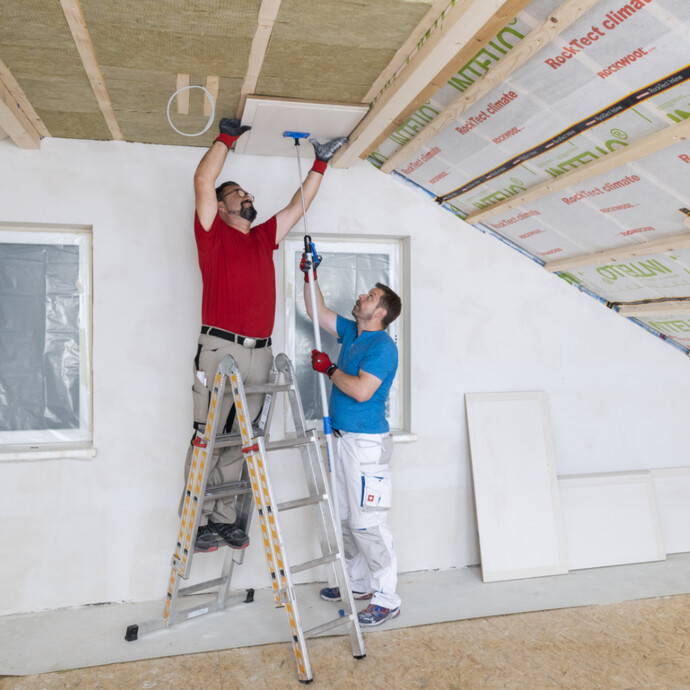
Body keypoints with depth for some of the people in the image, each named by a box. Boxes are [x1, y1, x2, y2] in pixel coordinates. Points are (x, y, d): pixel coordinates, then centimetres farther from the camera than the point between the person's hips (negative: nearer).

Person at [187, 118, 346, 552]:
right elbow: (203, 181, -2)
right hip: (220, 348, -5)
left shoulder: (264, 237, 22)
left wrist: (320, 165, 31)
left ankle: (226, 518, 15)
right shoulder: (213, 234, 7)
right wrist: (226, 138, 8)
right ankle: (199, 521, 6)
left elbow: (298, 206, 29)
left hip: (260, 352, 5)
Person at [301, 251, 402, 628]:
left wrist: (329, 368, -12)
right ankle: (357, 582, 32)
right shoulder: (350, 332, 12)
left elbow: (361, 390, -25)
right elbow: (318, 312, 22)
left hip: (366, 443, -9)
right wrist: (309, 275, 14)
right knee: (344, 517, 18)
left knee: (368, 522, -6)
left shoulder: (383, 346, -15)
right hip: (341, 439, 10)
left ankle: (386, 599, 5)